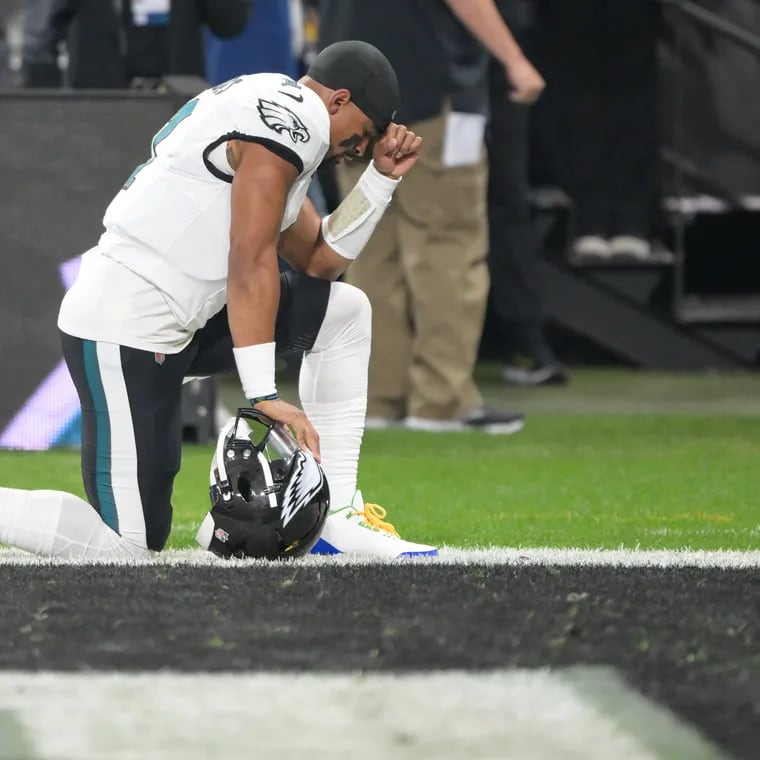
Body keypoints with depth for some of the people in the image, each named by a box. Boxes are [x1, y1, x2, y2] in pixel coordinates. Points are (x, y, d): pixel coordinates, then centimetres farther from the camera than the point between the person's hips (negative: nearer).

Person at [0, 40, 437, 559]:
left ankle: (336, 520, 10)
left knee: (344, 312, 13)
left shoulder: (268, 111, 20)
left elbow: (319, 261, 22)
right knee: (127, 546, -12)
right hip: (126, 327, -11)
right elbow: (251, 262, -20)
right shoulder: (293, 117, -11)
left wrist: (382, 179, 15)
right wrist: (263, 395, -23)